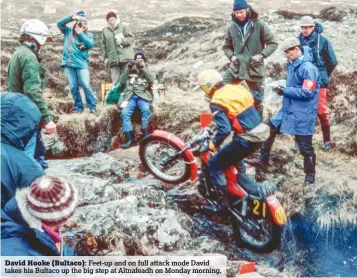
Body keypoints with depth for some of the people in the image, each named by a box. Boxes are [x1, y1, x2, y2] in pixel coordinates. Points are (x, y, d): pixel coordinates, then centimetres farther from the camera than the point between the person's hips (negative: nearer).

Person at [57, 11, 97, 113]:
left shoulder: (89, 35, 11)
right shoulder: (69, 31, 14)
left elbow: (90, 44, -8)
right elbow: (59, 23, 3)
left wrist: (80, 33, -3)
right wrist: (72, 17, -5)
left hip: (81, 64, -2)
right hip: (68, 64, 2)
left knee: (86, 86, -10)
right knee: (73, 87, 2)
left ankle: (92, 107, 0)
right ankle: (78, 107, 12)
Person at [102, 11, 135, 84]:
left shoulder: (123, 27, 7)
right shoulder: (105, 30, 15)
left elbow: (131, 38, 3)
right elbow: (104, 45, 17)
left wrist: (123, 41, -13)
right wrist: (105, 57, 9)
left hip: (126, 58, -2)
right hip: (113, 59, 2)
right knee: (115, 81, -5)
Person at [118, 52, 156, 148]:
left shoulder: (148, 70, 20)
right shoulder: (130, 71, 23)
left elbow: (152, 79, -2)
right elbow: (122, 81, 8)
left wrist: (143, 68, -11)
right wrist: (128, 69, -2)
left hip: (143, 96, -1)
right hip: (130, 96, 2)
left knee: (146, 109, -33)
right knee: (124, 113, -24)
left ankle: (145, 134, -23)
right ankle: (130, 138, -23)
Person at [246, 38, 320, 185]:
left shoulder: (308, 68, -21)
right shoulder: (292, 64, 6)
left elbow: (307, 92, -24)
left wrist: (285, 91, -20)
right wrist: (283, 89, 1)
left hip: (302, 114, -9)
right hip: (288, 109, 9)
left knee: (305, 146, 3)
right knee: (270, 129, 14)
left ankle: (310, 174, 22)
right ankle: (263, 161, 29)